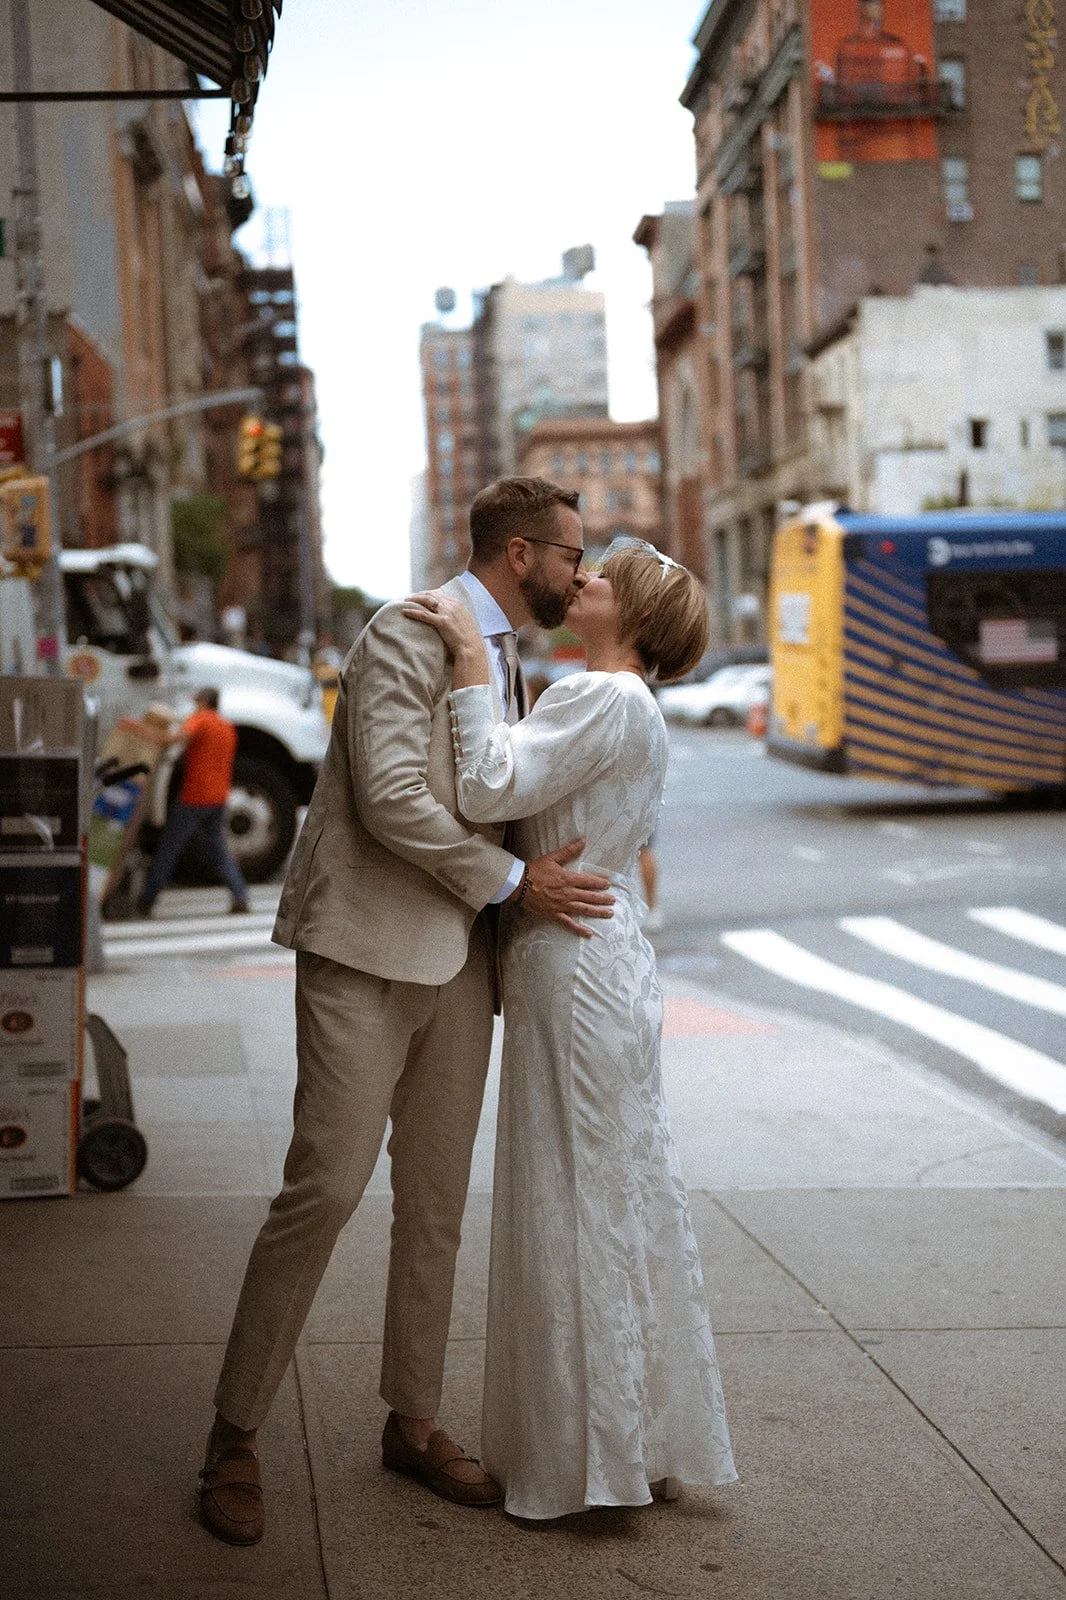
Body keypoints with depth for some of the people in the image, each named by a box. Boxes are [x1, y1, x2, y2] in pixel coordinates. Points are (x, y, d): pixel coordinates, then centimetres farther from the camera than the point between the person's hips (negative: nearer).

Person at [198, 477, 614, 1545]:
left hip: (459, 957, 8)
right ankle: (235, 1438, 4)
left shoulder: (505, 659, 17)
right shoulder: (405, 635, -11)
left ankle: (413, 1423, 23)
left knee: (437, 1199, 11)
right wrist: (512, 883, -16)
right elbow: (389, 796, -21)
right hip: (368, 952, -8)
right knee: (325, 1187, -8)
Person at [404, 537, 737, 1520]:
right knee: (627, 1199, 14)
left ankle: (586, 1457, 10)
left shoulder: (603, 698, -15)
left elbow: (489, 789, -23)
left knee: (575, 1205, -1)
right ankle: (643, 1442, 25)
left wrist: (471, 660, -19)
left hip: (574, 967, -10)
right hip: (614, 963, 10)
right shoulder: (636, 710, 16)